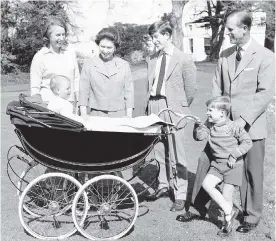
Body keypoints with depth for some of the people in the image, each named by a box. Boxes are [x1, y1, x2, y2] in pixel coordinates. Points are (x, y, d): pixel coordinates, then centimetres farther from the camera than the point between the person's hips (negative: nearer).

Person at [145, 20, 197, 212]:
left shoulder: (184, 60, -4)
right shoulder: (152, 59, 12)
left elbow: (191, 88, 0)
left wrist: (181, 107, 4)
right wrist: (148, 106, 9)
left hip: (173, 109, -5)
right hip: (154, 107, 6)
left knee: (176, 154, -3)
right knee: (160, 152, 14)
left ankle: (180, 195, 6)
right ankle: (163, 186, 30)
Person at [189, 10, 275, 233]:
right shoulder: (225, 55, 8)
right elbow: (217, 87, 11)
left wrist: (243, 120, -20)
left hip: (250, 127, -5)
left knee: (252, 173, 7)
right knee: (206, 162, 7)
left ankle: (251, 217, 26)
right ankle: (198, 207, 23)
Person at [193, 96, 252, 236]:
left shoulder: (233, 127, -13)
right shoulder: (209, 125, 3)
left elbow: (247, 142, -12)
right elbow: (200, 136, -4)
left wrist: (234, 155, -17)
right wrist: (198, 125, -16)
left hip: (233, 165, -6)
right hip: (217, 164, 6)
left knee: (226, 196, -5)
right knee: (206, 184, -13)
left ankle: (227, 224, 16)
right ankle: (230, 211, 1)